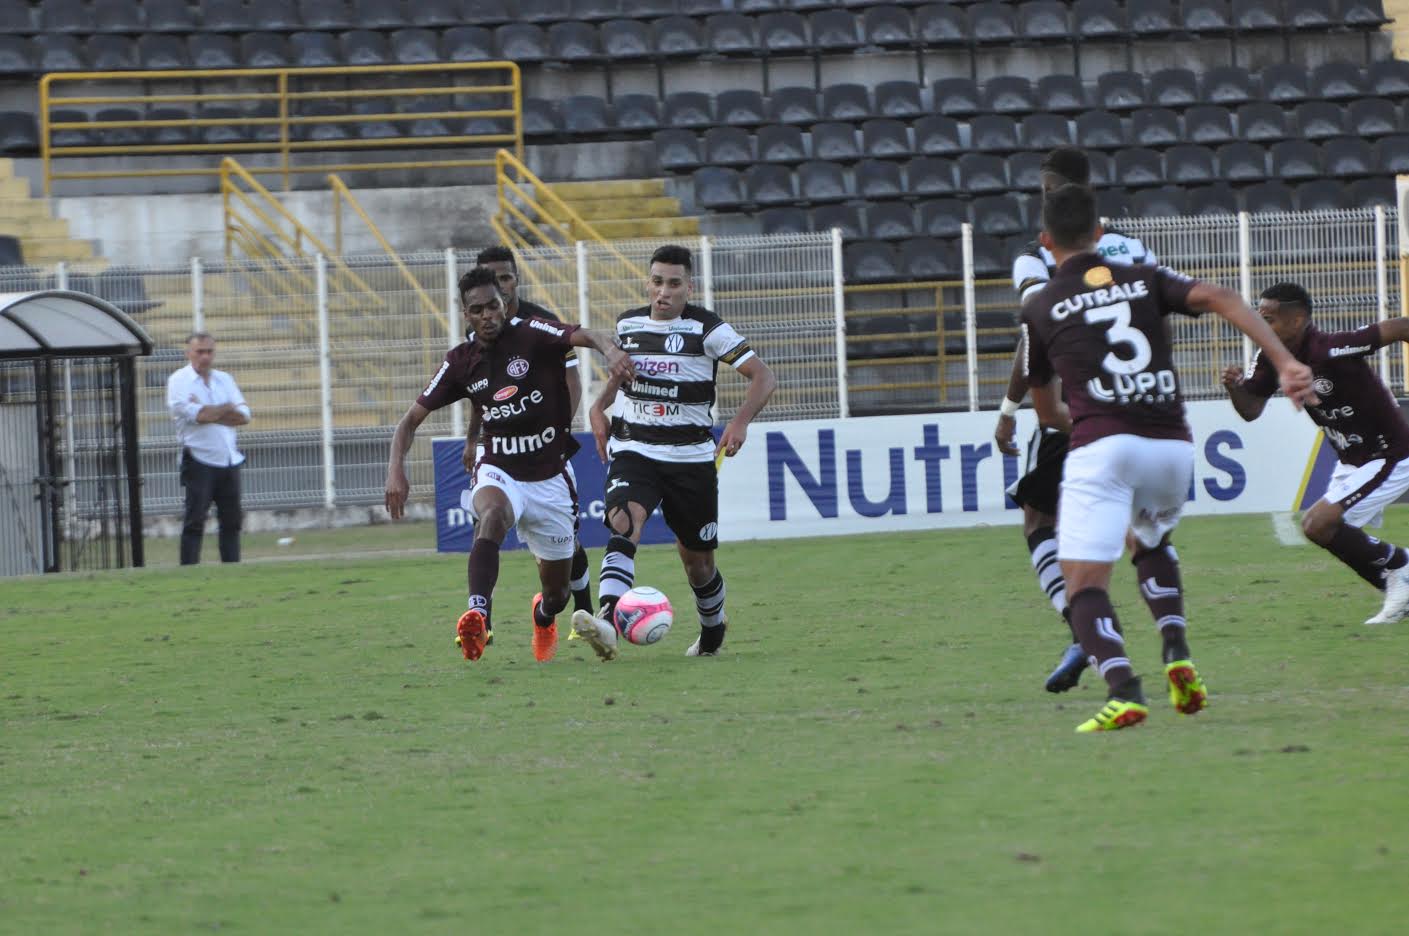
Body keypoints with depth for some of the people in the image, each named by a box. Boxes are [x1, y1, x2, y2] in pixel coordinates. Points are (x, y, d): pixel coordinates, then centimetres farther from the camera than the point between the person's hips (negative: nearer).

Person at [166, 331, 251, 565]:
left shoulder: (224, 380, 14)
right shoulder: (179, 381, -2)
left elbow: (244, 415, 2)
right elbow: (193, 414, -18)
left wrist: (209, 414, -10)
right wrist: (226, 409, -3)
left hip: (229, 460, 6)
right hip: (199, 460, -6)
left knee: (232, 519, 8)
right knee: (195, 521, -7)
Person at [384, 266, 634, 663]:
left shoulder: (532, 335, -10)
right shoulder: (461, 361, -1)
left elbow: (587, 336, -27)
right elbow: (411, 419, 6)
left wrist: (610, 349, -51)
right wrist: (396, 469, -10)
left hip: (550, 479, 0)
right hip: (499, 474, 0)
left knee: (557, 592, 11)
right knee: (491, 515, -39)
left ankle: (543, 616, 50)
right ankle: (478, 616, -54)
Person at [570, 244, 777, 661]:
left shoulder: (707, 329, -8)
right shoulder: (627, 325, 5)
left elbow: (763, 377, -10)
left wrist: (741, 420, -27)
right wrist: (599, 406, 10)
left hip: (691, 458, -1)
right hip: (633, 453, 1)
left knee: (697, 559, 12)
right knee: (623, 525, -28)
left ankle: (712, 629, 42)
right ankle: (607, 621, -46)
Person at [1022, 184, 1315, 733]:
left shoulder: (1040, 308, 12)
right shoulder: (1145, 280, 16)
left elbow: (1041, 398, 25)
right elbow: (1220, 300, -1)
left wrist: (1058, 431, 48)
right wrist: (1285, 362, -9)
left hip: (1101, 445, -4)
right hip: (1172, 448, 4)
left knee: (1084, 584, -5)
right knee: (1150, 543, 32)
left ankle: (1123, 690, -30)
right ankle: (1177, 654, 11)